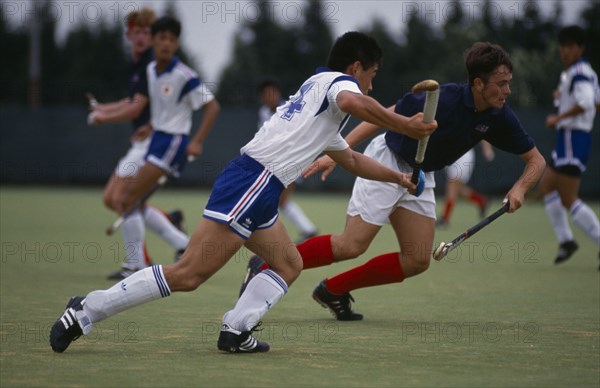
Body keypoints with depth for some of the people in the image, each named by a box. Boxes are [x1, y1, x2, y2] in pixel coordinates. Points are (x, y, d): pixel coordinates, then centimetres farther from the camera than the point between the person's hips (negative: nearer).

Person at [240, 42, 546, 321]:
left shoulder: (499, 117, -11)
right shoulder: (444, 100, -28)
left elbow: (536, 160, -1)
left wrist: (520, 188, -22)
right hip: (387, 161, -7)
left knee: (417, 261, -2)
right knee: (352, 245, -14)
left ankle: (334, 290, 10)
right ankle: (265, 267, -3)